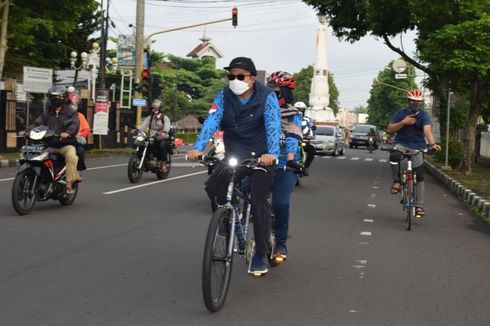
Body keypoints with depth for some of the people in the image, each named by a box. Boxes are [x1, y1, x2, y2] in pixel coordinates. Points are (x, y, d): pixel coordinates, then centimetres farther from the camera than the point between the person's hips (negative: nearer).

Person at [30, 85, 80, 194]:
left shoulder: (71, 112, 3)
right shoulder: (47, 113, 20)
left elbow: (75, 124, -15)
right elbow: (37, 123, 11)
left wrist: (68, 133, -37)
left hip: (66, 145, -5)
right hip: (50, 145, 5)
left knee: (71, 156, -36)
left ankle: (69, 184, -33)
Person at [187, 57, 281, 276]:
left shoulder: (267, 97, -14)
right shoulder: (224, 97, -5)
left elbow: (273, 126, -27)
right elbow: (211, 121, -19)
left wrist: (272, 153, -44)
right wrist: (197, 148, -35)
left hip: (261, 157, -3)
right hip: (234, 156, 3)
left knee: (258, 203, -8)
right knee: (213, 186, -20)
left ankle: (260, 255, 5)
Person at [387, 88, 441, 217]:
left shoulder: (424, 115, -6)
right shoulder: (400, 113, -2)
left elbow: (427, 130, -23)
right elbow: (390, 129, -6)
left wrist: (432, 144, -41)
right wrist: (403, 122, -20)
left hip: (418, 147, 0)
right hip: (401, 144, 0)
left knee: (419, 176, -2)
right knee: (394, 156, -36)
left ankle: (419, 206, 5)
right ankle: (396, 181, -15)